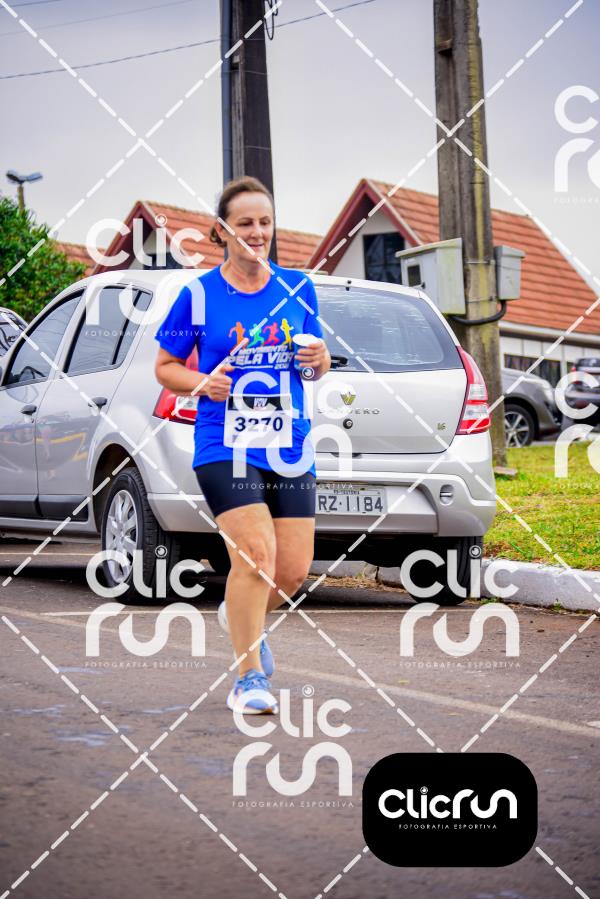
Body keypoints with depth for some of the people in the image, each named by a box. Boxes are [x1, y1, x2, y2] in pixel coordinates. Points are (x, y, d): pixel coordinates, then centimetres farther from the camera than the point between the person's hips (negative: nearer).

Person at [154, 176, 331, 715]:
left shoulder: (298, 288, 9)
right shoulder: (199, 295, 0)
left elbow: (317, 365, 19)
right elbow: (165, 367, 7)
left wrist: (318, 360, -5)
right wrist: (202, 383, -13)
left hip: (291, 448, 4)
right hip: (225, 447, -4)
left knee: (294, 571, 1)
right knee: (256, 553, -19)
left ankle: (240, 615, 35)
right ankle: (248, 680, -5)